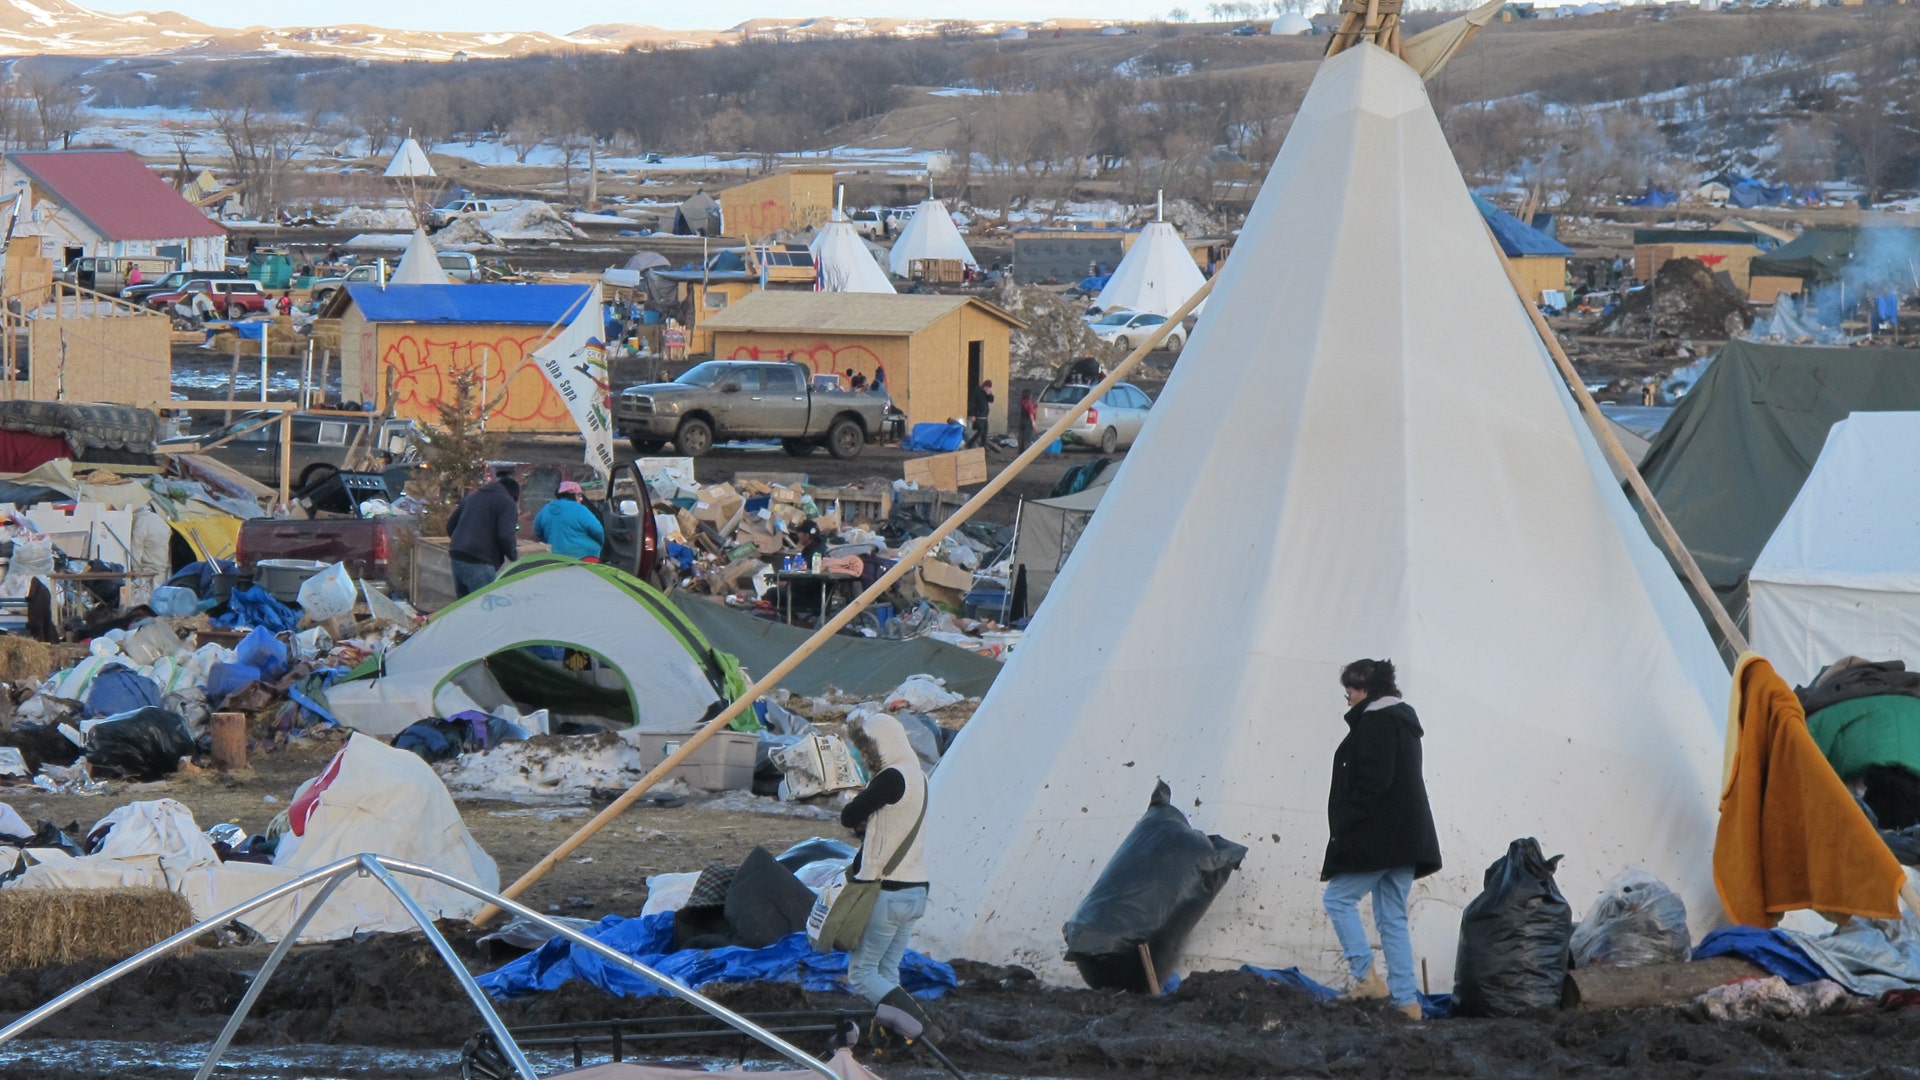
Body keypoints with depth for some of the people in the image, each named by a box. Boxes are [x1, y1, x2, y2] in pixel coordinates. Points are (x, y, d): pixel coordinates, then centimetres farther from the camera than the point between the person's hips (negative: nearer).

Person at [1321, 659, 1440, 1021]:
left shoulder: (1376, 722, -11)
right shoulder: (1405, 722, 20)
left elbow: (1372, 783, -20)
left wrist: (1344, 825, -16)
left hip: (1378, 837, -10)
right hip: (1408, 838, 10)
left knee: (1338, 898, 0)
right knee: (1392, 917, 9)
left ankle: (1366, 976, -8)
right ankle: (1406, 999, 4)